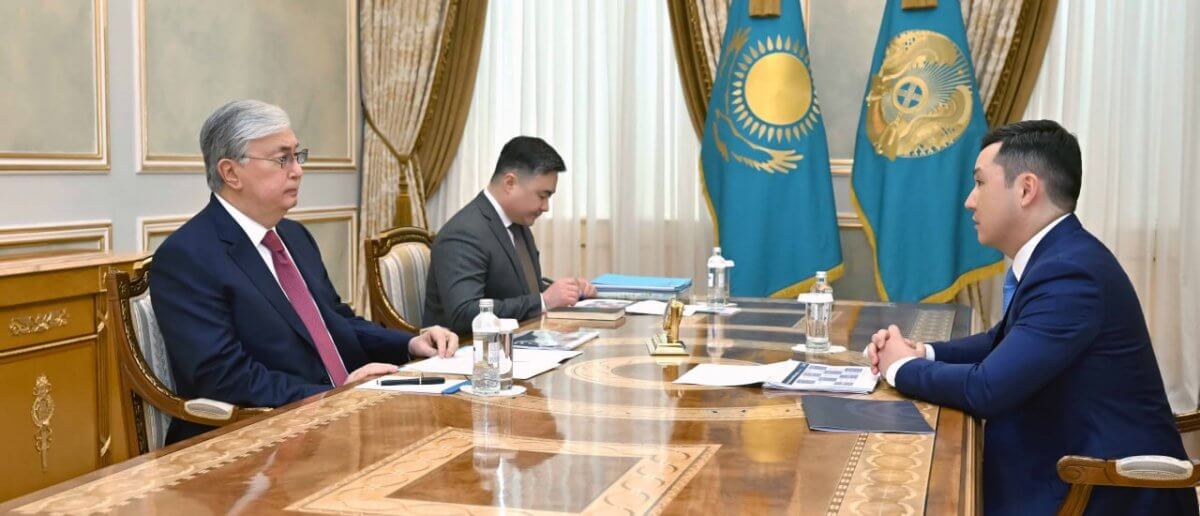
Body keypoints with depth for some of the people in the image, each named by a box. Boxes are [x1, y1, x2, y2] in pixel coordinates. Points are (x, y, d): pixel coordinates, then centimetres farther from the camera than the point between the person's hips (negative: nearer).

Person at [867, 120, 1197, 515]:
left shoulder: (1070, 272, -25)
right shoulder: (1056, 256, 5)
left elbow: (986, 390, -27)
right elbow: (1006, 342, 18)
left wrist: (902, 367, -9)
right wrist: (924, 353, 1)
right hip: (1086, 468, 8)